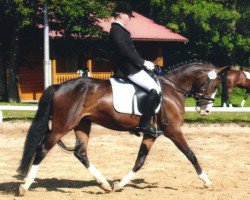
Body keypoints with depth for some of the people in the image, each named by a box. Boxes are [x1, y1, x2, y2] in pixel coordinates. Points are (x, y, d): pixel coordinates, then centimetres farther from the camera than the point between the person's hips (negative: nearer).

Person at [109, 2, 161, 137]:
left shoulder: (120, 30, 18)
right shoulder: (116, 30, -14)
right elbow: (126, 52, -21)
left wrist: (144, 62, 11)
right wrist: (143, 63, -15)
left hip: (131, 66, 11)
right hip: (129, 68, -11)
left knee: (154, 87, 14)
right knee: (155, 89, -18)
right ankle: (144, 124, -17)